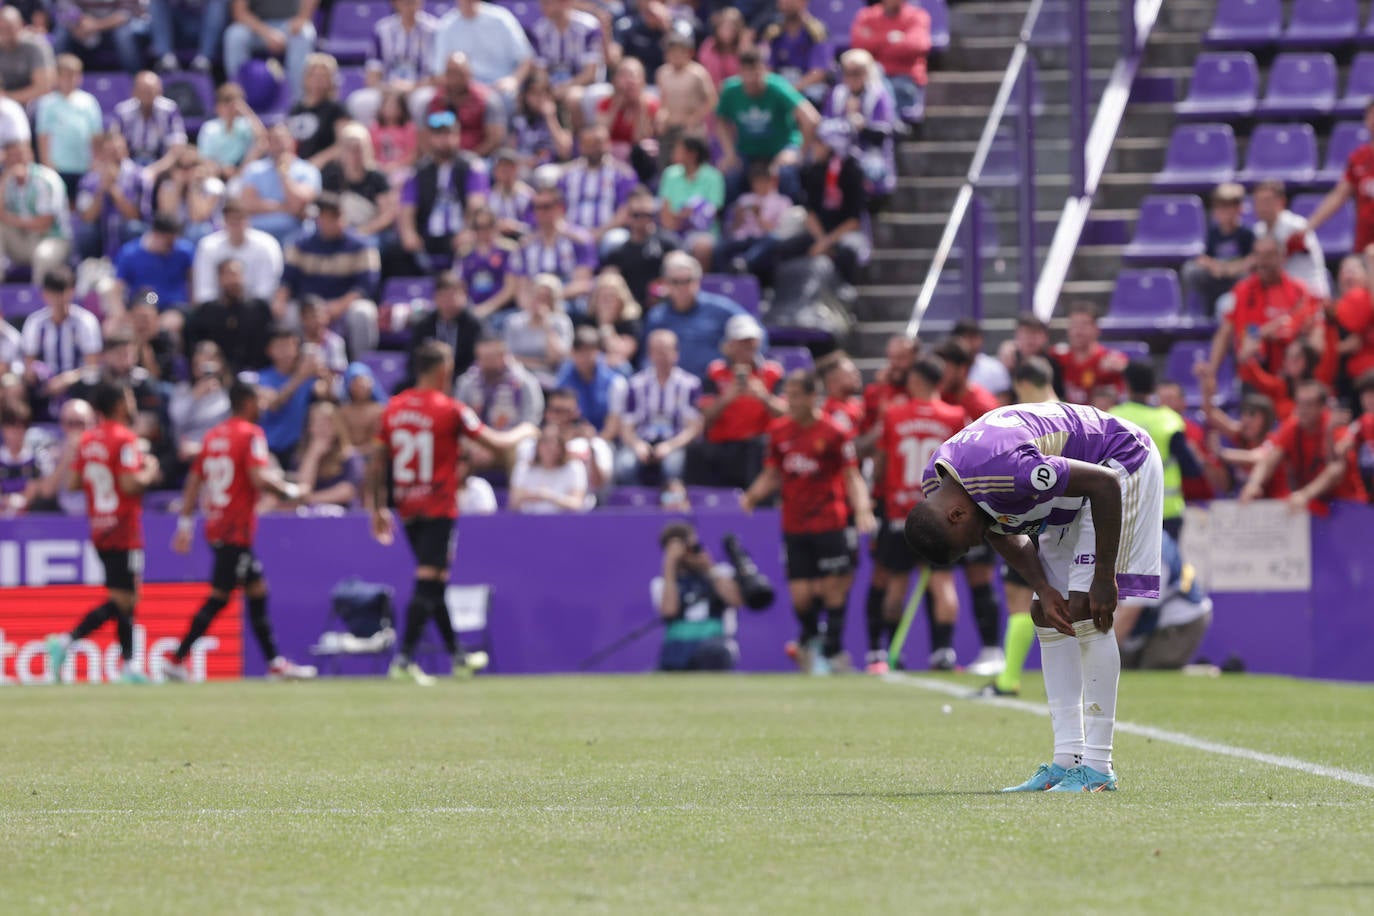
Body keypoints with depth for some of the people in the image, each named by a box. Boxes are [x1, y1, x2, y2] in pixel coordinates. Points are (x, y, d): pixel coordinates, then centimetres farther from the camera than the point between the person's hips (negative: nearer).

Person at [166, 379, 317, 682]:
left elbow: (194, 481, 13)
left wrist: (185, 523, 15)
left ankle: (274, 662, 16)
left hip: (215, 528, 8)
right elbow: (259, 478, -21)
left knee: (257, 589, 14)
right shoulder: (251, 433, -10)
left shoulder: (212, 436, 13)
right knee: (218, 597, -5)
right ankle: (177, 660, -7)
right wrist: (288, 490, -5)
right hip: (237, 530, -8)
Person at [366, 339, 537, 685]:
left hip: (407, 509, 6)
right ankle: (404, 659, -18)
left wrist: (378, 509, 15)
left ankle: (458, 655, 27)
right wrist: (524, 432, 16)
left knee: (434, 582, 16)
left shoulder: (394, 408, 5)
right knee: (428, 583, -8)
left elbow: (377, 461, 8)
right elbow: (498, 444, -5)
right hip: (438, 508, -6)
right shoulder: (450, 410, -10)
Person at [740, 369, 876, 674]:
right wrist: (752, 496, -4)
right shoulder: (778, 431, 6)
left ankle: (832, 651, 11)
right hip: (794, 527, 3)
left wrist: (862, 511, -19)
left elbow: (852, 477, -4)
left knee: (834, 587, -2)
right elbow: (772, 476, 15)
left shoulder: (833, 433, -6)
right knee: (801, 596, -1)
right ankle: (809, 640, 27)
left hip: (830, 524, -3)